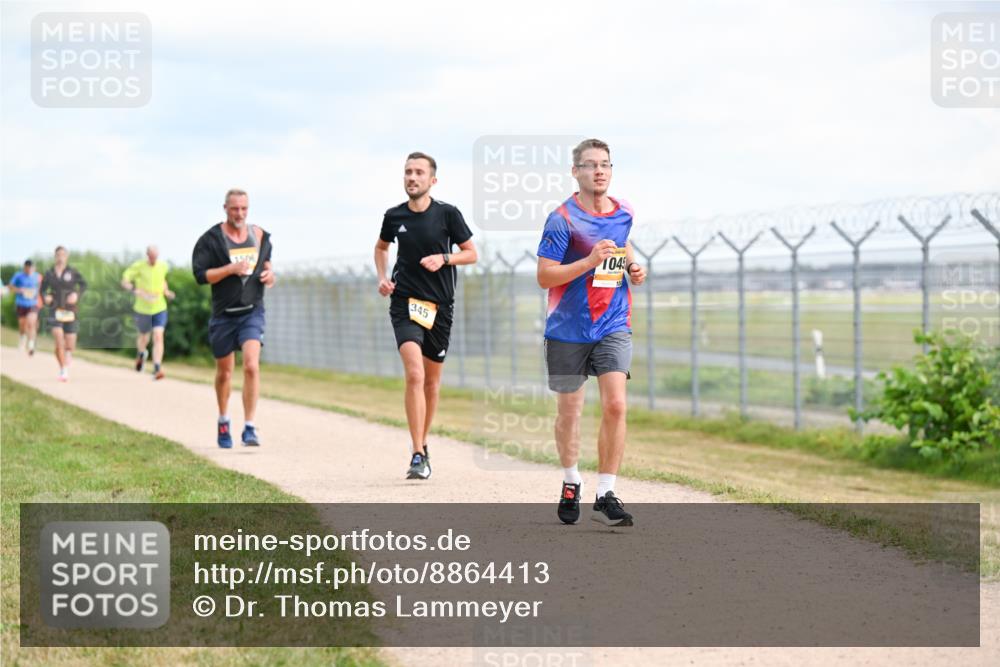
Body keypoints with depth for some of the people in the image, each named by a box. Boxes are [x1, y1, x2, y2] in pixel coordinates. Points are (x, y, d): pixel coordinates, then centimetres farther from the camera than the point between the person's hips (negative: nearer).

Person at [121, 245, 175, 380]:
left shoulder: (163, 266, 0)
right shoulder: (138, 266, -12)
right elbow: (124, 281, -12)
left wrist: (166, 291, 4)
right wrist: (137, 291, -29)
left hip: (159, 309, 1)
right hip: (142, 309, -1)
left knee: (158, 337, -14)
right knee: (144, 336, 17)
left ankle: (157, 369, -17)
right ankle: (141, 354, 52)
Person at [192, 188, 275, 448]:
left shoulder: (260, 236, 6)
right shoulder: (211, 239, -5)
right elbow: (200, 275, -11)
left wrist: (269, 275, -1)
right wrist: (230, 269, -22)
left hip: (252, 312, 1)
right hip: (223, 314, -1)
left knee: (251, 366, -18)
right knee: (224, 371, 12)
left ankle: (249, 428, -17)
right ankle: (223, 422, 35)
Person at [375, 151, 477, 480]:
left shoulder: (447, 214, -3)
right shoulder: (394, 216, 2)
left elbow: (471, 253, 4)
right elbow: (381, 246, 22)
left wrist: (444, 259, -13)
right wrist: (382, 277, 6)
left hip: (440, 305, 1)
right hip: (405, 303, -1)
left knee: (431, 381, 11)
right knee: (414, 374, -18)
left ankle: (422, 443, 32)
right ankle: (418, 455, -19)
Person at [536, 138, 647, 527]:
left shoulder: (624, 213, 5)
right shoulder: (562, 219, -10)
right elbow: (544, 277, -13)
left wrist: (632, 267, 6)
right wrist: (590, 261, -23)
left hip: (613, 325, 3)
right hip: (569, 330, -3)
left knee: (615, 405, -13)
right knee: (569, 411, 9)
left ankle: (606, 495, -8)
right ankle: (571, 483, 33)